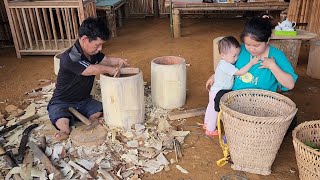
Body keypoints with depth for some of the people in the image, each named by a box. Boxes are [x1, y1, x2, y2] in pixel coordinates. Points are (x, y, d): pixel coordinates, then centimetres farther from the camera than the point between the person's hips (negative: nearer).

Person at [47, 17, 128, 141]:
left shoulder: (93, 52, -1)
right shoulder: (69, 58, -29)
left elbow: (106, 60, 13)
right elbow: (95, 70, -29)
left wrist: (118, 61, -8)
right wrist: (111, 69, -12)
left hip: (84, 101, 8)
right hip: (62, 103, -8)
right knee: (63, 123, -37)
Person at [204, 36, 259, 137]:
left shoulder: (224, 63, 2)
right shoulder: (226, 66, -30)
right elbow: (240, 72, -32)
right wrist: (251, 63, -29)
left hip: (215, 90, 10)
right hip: (218, 93, -10)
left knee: (211, 108, 24)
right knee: (215, 110, 4)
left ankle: (207, 124, 43)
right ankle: (210, 130, 19)